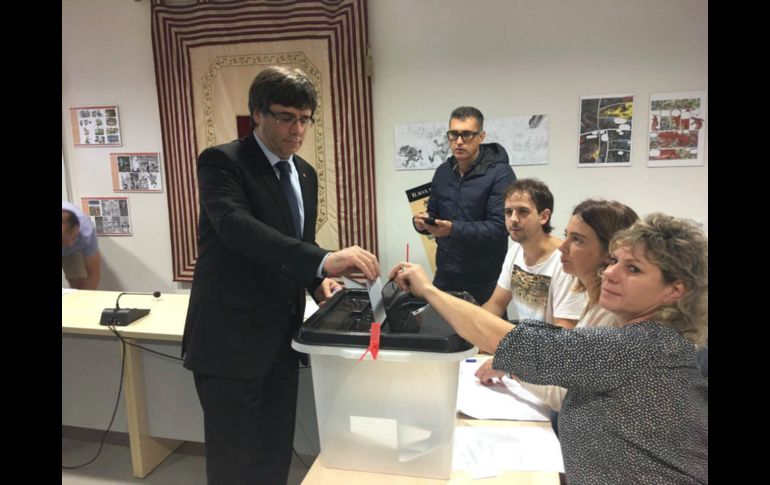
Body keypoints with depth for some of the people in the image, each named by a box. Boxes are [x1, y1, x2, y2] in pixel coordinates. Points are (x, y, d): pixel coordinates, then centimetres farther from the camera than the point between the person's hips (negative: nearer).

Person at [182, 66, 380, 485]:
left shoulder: (305, 173, 10)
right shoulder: (221, 162, -13)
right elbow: (238, 227, -31)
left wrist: (317, 281, -3)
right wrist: (324, 260, -43)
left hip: (281, 338, 7)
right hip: (231, 339, -6)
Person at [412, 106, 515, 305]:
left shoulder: (500, 173, -11)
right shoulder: (442, 172, 8)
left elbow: (499, 227, -19)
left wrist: (454, 229, -30)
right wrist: (422, 222, -8)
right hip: (445, 276, 5)